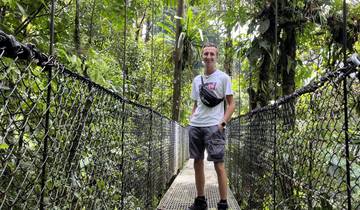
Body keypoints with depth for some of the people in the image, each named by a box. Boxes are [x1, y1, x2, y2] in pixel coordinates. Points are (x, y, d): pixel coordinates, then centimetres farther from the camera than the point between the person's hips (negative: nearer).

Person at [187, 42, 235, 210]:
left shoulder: (223, 77, 2)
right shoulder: (197, 80, 17)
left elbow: (231, 104, 0)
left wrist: (222, 123, -12)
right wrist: (191, 121, 9)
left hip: (213, 126, -6)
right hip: (195, 126, 6)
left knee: (218, 164, -6)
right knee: (197, 163, 10)